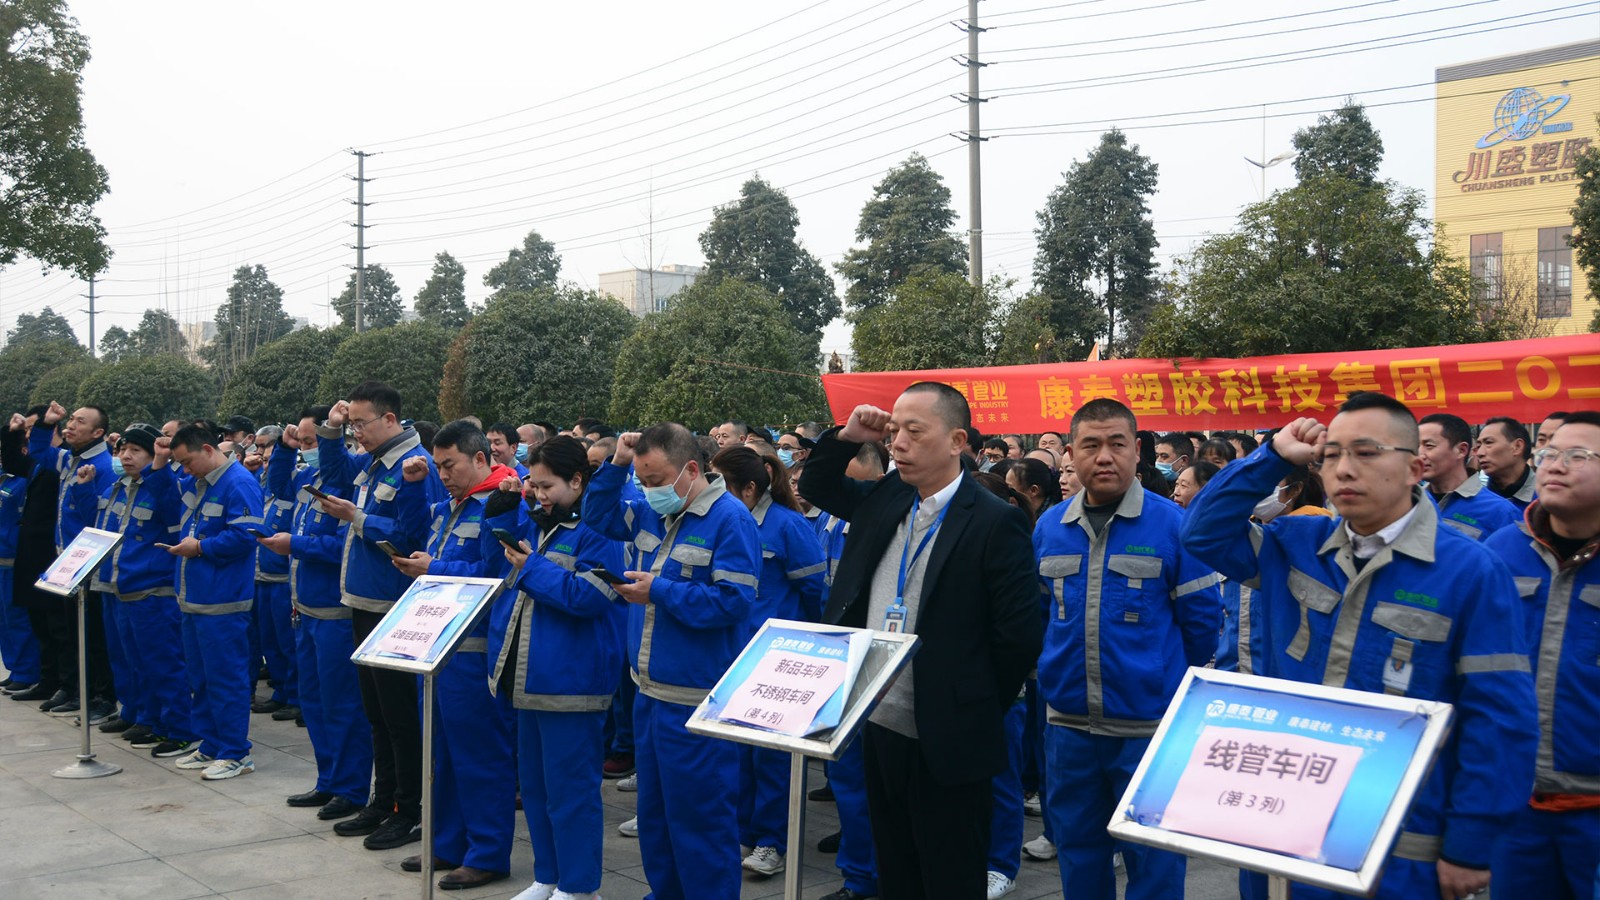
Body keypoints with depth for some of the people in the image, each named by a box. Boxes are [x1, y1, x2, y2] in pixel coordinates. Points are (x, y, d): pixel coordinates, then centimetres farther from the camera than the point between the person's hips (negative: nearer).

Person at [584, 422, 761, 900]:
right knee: (654, 812, 19)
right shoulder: (651, 511, 9)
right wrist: (616, 465, 4)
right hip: (651, 693, 9)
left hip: (695, 700, -9)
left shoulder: (730, 520, -15)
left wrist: (660, 592, -17)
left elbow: (732, 601, -22)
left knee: (698, 819, 0)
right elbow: (598, 515, 21)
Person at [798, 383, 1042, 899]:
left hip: (947, 742, -7)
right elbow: (815, 487, 21)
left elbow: (1019, 635, -14)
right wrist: (848, 438, 2)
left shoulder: (994, 521, -14)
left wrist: (978, 712, -4)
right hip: (880, 727, 7)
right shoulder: (885, 499, 7)